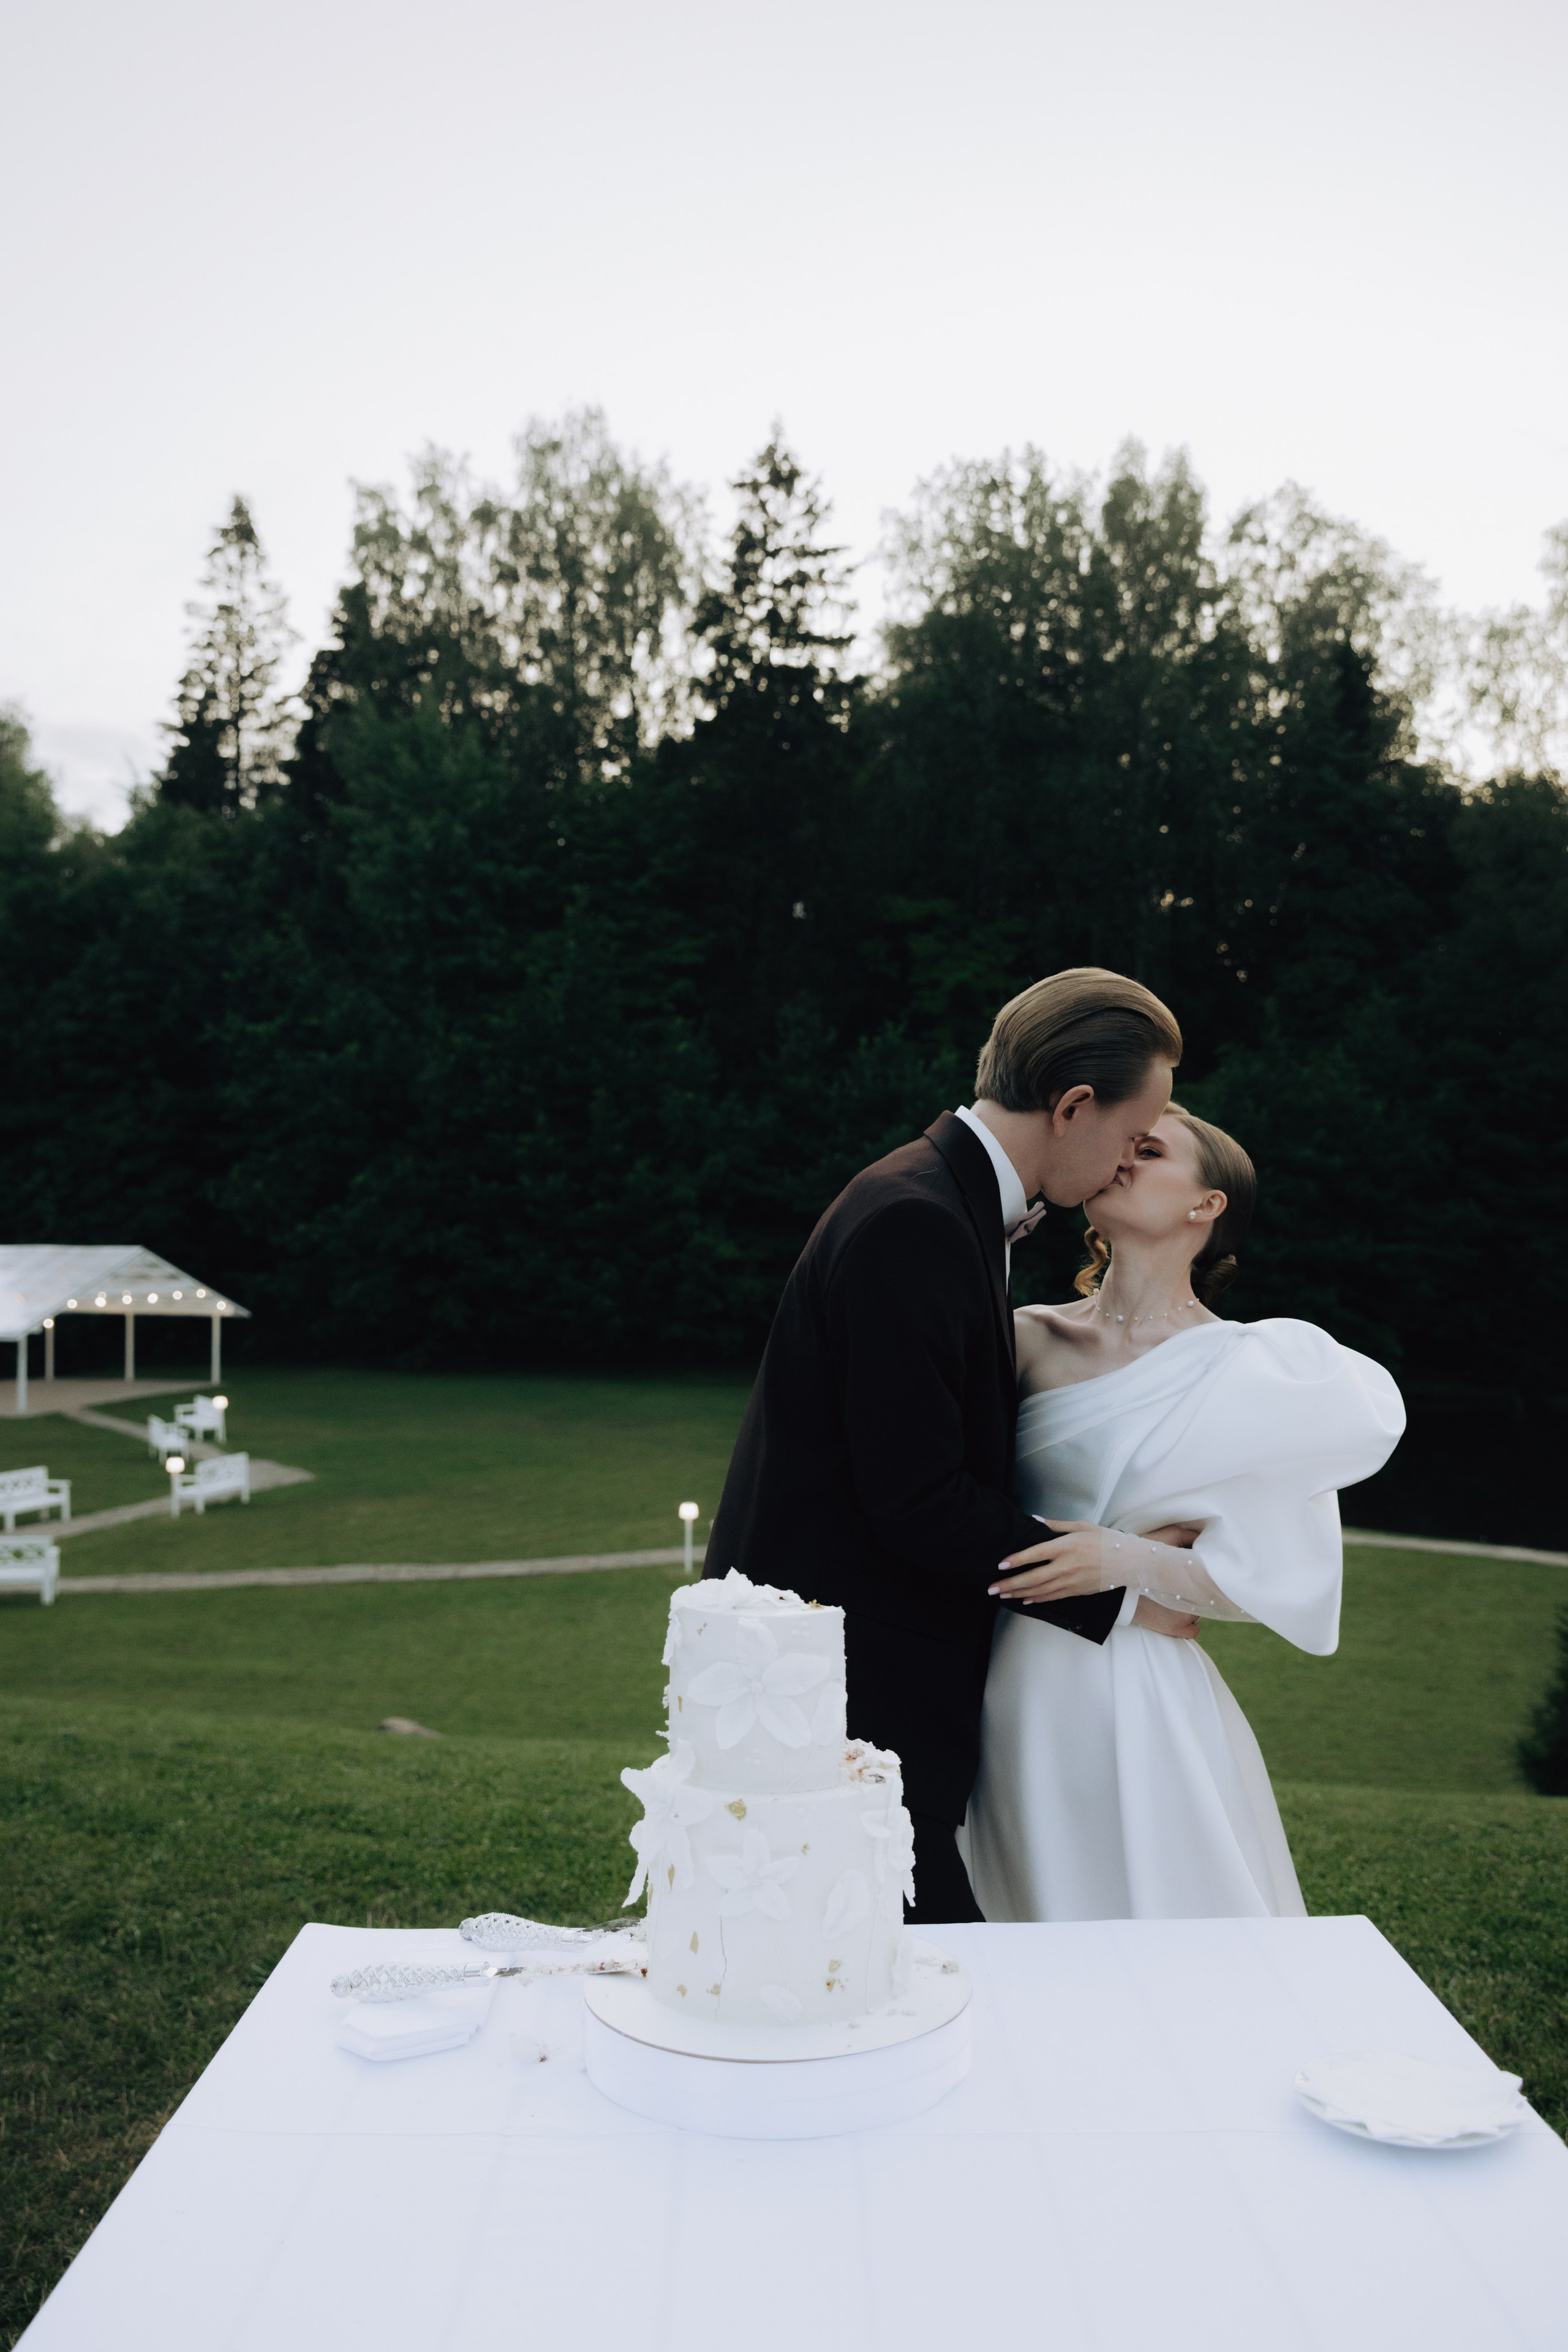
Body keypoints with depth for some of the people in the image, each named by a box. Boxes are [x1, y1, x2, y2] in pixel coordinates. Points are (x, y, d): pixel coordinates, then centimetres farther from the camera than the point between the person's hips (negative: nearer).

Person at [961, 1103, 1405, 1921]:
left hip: (1138, 1706, -3)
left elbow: (1266, 1584, -5)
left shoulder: (1244, 1368, -4)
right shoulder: (1030, 1336, 3)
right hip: (1015, 1696, 3)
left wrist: (1127, 1561, -20)